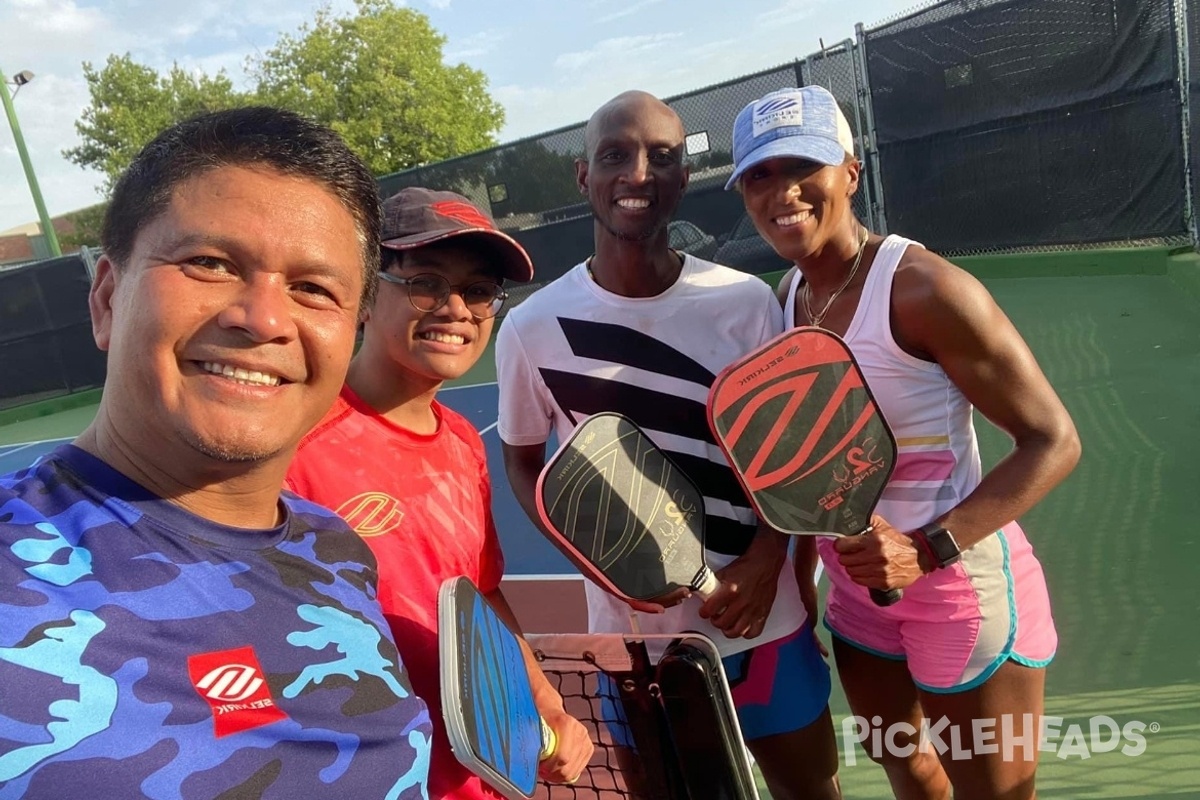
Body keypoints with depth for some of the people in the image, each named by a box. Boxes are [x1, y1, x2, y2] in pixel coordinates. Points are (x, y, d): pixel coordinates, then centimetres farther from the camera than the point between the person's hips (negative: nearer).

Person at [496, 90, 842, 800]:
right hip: (633, 629, -1)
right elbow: (523, 458, 3)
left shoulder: (747, 301, -8)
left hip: (763, 616, 1)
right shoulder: (533, 326, -9)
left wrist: (764, 560, -14)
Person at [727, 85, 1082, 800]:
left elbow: (1053, 441, -20)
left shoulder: (925, 288, -23)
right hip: (857, 590, 6)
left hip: (962, 589, -6)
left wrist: (928, 550, -30)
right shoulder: (787, 298, -1)